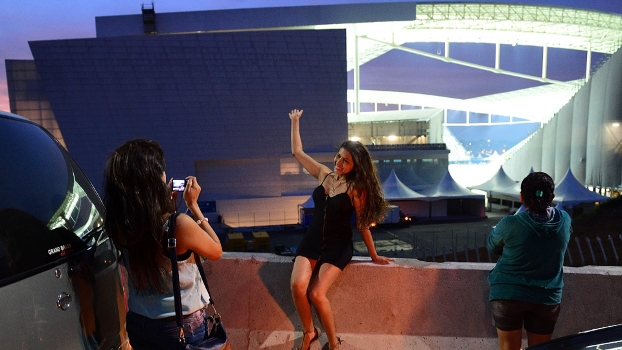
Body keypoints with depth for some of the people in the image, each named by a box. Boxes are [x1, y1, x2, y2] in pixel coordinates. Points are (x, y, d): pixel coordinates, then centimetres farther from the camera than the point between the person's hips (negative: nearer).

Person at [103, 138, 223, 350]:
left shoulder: (117, 224, -11)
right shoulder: (180, 224, -28)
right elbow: (216, 251, -9)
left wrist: (168, 202, 4)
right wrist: (193, 205, -7)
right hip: (182, 327, -4)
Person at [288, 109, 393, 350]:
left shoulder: (356, 188, -10)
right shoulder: (323, 173, 2)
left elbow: (363, 224, -4)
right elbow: (297, 151, 11)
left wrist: (374, 256, 0)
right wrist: (295, 122, 16)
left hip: (338, 246, -4)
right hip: (312, 241, 4)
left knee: (317, 294, -19)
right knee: (297, 286, -21)